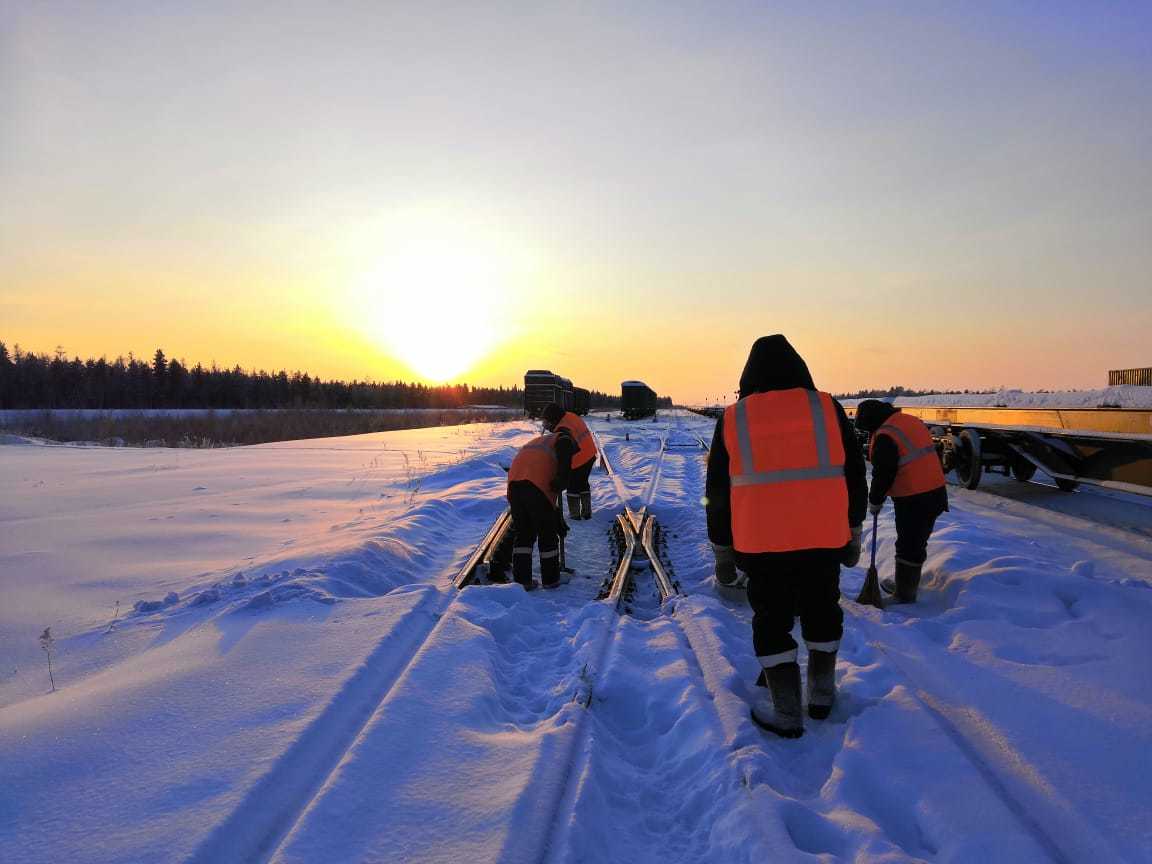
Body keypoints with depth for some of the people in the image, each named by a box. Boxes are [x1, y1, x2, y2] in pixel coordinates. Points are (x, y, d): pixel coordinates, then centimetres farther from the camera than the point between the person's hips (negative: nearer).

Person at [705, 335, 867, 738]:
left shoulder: (733, 418, 0)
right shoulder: (827, 408, 1)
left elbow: (717, 490, 5)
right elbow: (854, 476, 7)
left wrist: (721, 545, 15)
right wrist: (852, 530, 18)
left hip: (760, 542, -1)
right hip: (823, 537, 2)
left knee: (772, 620, 10)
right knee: (822, 611, 20)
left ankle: (785, 713, 13)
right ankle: (821, 694, 32)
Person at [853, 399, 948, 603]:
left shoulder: (885, 436, -17)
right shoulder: (913, 421, 12)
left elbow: (883, 473, -14)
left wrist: (875, 501, 1)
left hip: (912, 500, -9)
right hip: (936, 492, 9)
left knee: (908, 546, 0)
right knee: (918, 542, 19)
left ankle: (904, 595, 7)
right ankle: (906, 585, 32)